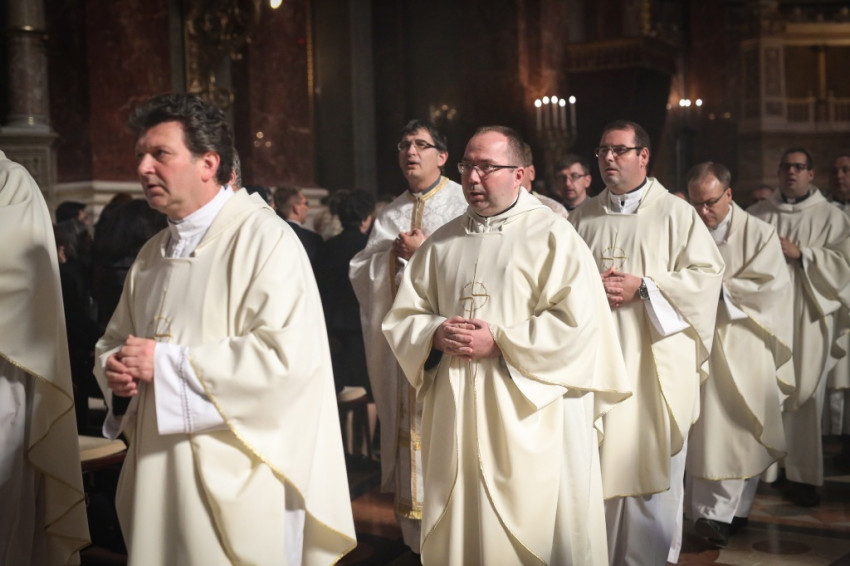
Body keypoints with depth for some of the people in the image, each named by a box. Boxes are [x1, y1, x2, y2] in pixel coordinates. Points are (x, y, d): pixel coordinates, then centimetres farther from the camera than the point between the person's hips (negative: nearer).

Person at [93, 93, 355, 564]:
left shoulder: (263, 238, -12)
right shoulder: (152, 254, 12)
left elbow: (288, 354, -24)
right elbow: (115, 340, 21)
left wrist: (166, 362, -19)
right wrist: (114, 369, -4)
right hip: (159, 473, 7)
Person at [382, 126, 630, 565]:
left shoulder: (552, 236, -3)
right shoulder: (441, 243, 11)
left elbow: (578, 323, -13)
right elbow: (402, 318, 11)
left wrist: (499, 342, -16)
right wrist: (436, 334, -10)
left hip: (529, 420, -4)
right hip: (455, 415, 5)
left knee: (534, 527, 3)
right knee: (458, 528, 11)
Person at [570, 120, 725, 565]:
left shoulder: (676, 214, 1)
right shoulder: (583, 217, 11)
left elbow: (706, 274, -5)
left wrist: (642, 287, -14)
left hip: (654, 360, -2)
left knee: (652, 461, 2)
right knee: (600, 462, 5)